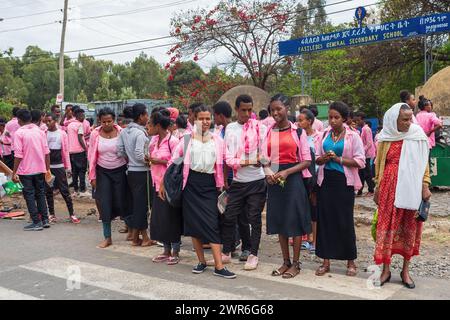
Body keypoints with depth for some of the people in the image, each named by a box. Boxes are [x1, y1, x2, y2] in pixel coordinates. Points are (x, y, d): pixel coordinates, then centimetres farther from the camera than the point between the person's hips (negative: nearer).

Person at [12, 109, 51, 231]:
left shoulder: (19, 133, -11)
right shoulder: (40, 131, 3)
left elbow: (18, 155, -15)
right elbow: (47, 152, 3)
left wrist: (14, 173, -9)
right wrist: (47, 168, 11)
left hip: (26, 171, -5)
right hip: (40, 169, 5)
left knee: (29, 196, 4)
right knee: (40, 194, 15)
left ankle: (36, 222, 4)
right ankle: (45, 220, 17)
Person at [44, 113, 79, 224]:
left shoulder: (62, 133, 2)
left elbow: (65, 151, 3)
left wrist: (68, 167, 1)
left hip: (59, 166, -2)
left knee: (65, 191, -1)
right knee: (48, 191, 7)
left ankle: (71, 214, 4)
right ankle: (52, 214, 16)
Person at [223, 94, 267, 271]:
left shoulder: (259, 127, -1)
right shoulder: (230, 129, 4)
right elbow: (228, 157, -2)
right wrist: (246, 162, -15)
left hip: (257, 180, -2)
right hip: (237, 181, 3)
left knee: (254, 218, 5)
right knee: (229, 217, 7)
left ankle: (253, 255, 16)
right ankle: (226, 253, 22)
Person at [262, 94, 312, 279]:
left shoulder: (298, 132, -3)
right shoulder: (269, 132, 9)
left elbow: (307, 161, -5)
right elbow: (265, 159, 9)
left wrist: (287, 172, -17)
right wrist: (267, 171, -13)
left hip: (293, 179, -4)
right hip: (274, 179, 4)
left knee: (295, 221, 1)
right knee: (279, 221, 10)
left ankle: (295, 263, 13)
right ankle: (286, 262, 23)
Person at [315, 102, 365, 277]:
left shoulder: (353, 136, -3)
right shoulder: (325, 135, 9)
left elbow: (360, 161, -8)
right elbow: (316, 158, 13)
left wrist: (338, 159, -16)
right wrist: (323, 159, -9)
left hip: (344, 183, -4)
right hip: (326, 181, 4)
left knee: (345, 221, 2)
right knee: (324, 219, 4)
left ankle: (350, 261, 17)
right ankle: (325, 261, 15)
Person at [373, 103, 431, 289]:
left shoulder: (418, 135, -2)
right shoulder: (386, 137, 2)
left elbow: (424, 163, 2)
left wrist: (425, 186, -3)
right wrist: (377, 188, 11)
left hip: (411, 188, 0)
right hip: (389, 187, 1)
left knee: (409, 227, 6)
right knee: (387, 225, 2)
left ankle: (405, 270, 19)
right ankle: (386, 269, 12)